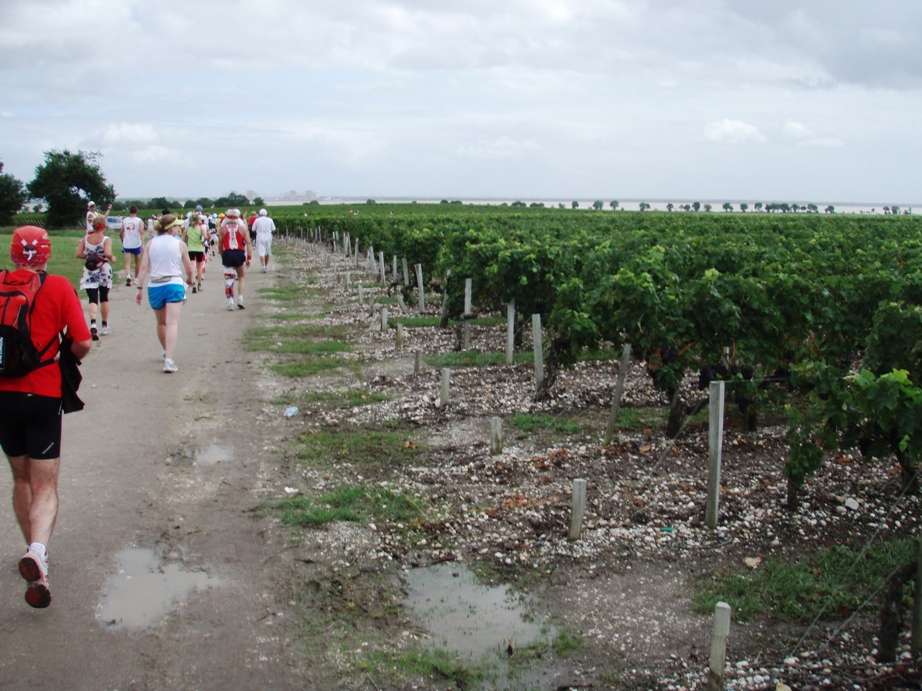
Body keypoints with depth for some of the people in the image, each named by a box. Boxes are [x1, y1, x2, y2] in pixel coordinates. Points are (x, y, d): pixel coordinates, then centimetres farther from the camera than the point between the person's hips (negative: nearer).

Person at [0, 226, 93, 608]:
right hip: (43, 395, -3)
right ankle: (37, 550, -22)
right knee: (45, 487, 3)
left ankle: (35, 554, 28)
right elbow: (83, 343, -11)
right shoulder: (59, 287, -7)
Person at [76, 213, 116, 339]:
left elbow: (78, 254, -4)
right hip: (104, 271, -1)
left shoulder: (85, 238, 0)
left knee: (92, 299, -5)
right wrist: (112, 258, -6)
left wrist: (89, 256, 13)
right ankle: (105, 326, 25)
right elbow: (108, 253, -26)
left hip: (89, 273, 1)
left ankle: (93, 323, -30)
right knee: (104, 298, 16)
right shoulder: (106, 240, -11)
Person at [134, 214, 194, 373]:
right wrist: (189, 279, 27)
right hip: (174, 285, -3)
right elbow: (188, 269, 6)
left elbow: (144, 267, -2)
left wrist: (140, 288, 1)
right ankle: (168, 359, -23)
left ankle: (165, 352, 43)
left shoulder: (151, 243, 4)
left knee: (161, 322, 22)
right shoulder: (180, 244, -1)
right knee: (172, 323, -9)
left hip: (154, 287, 3)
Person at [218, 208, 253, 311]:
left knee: (228, 279, 3)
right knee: (241, 277, 17)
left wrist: (223, 256, 11)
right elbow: (248, 243, -1)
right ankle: (240, 299, 7)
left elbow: (220, 244, 1)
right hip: (239, 254, 0)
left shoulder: (222, 229, 4)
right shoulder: (242, 228, 5)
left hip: (227, 254, 0)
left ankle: (230, 302, -2)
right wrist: (249, 258, -1)